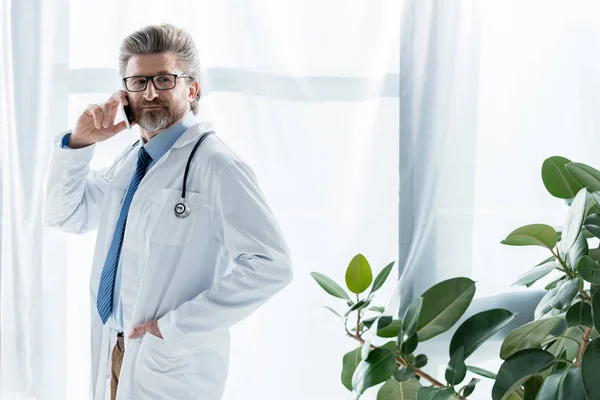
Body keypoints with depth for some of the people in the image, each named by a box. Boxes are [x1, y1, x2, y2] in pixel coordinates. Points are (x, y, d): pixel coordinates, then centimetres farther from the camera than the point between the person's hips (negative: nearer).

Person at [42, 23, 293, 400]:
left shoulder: (215, 165, -18)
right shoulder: (129, 162, 8)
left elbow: (271, 265, -25)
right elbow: (64, 214, 16)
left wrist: (177, 325, -23)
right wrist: (78, 143, -2)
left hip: (174, 364, -7)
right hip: (114, 352, 8)